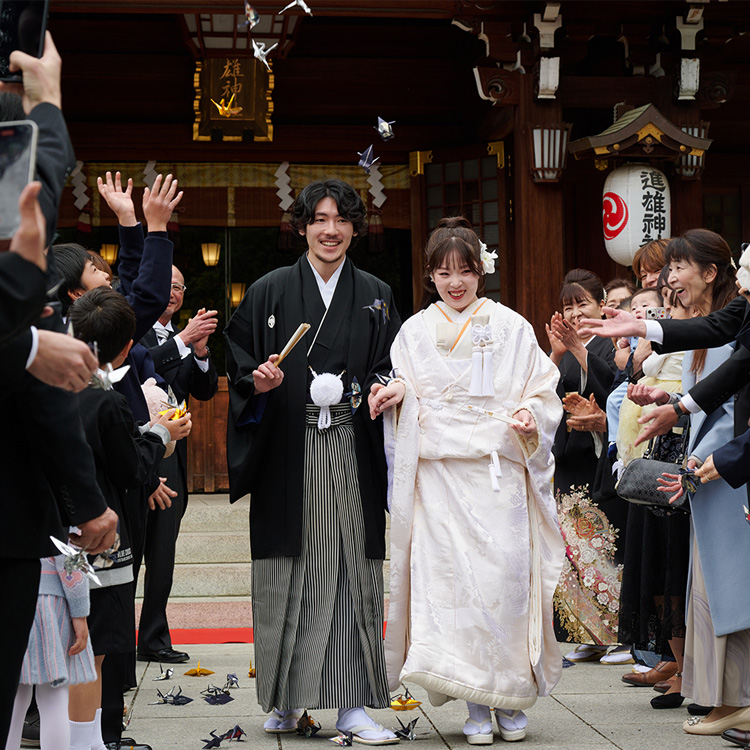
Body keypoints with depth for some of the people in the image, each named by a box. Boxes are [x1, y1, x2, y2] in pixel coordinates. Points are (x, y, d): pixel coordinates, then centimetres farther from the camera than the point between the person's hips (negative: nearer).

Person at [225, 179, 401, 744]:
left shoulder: (376, 296, 11)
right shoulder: (270, 292, 7)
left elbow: (391, 369, 14)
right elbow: (237, 363, 7)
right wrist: (257, 381, -13)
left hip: (352, 457, 1)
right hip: (288, 457, -1)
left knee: (352, 567, -3)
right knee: (289, 573, 2)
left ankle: (353, 706, 0)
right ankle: (288, 698, 14)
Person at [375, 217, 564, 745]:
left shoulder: (511, 327, 11)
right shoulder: (415, 331, 15)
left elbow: (543, 392, 10)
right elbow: (403, 392, 15)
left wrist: (530, 416, -11)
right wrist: (397, 391, -7)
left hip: (500, 470, -1)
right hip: (439, 473, 1)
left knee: (505, 576, -9)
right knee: (450, 579, -8)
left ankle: (512, 698, 4)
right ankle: (476, 704, -1)